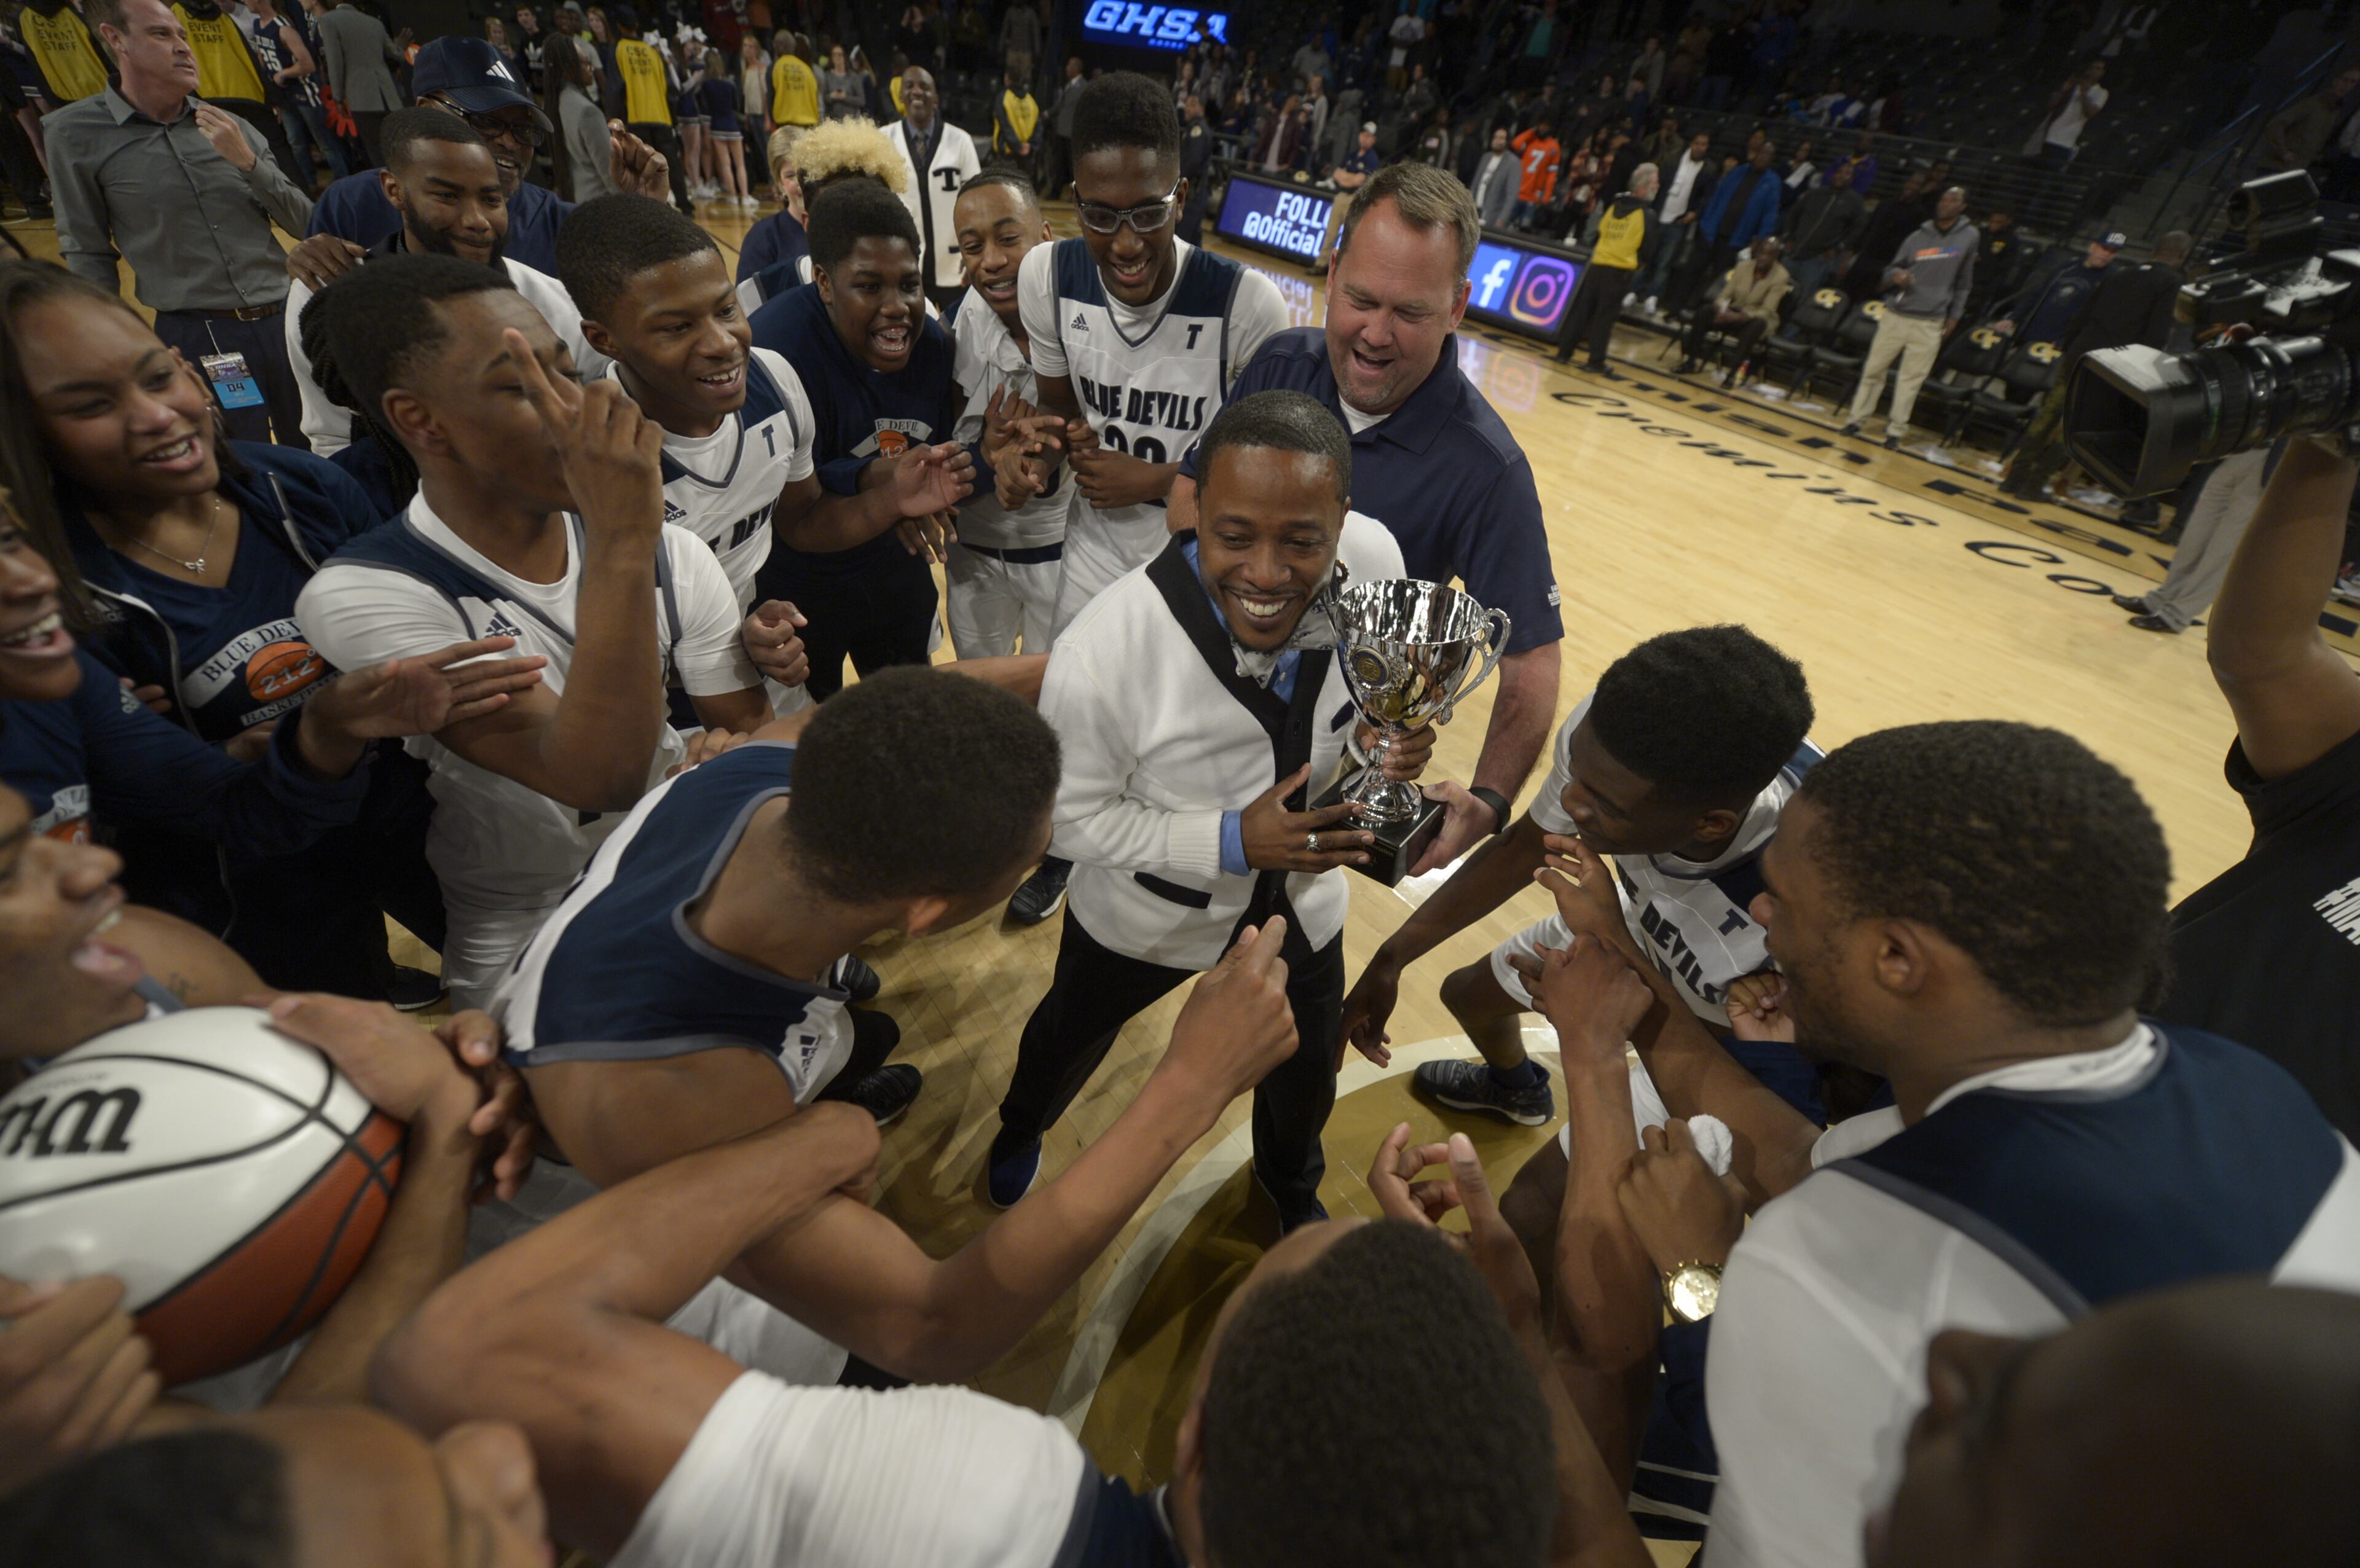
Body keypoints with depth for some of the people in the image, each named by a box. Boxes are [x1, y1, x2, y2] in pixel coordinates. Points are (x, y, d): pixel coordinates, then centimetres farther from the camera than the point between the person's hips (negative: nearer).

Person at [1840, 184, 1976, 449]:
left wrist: (1955, 315, 8)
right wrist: (1895, 276, -14)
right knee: (1874, 369, 3)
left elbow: (1964, 283, 10)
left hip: (1930, 324, -1)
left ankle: (1895, 430, 9)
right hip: (1896, 316, 1)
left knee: (1911, 379, 1)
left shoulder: (1970, 237, 3)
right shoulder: (1918, 237, 3)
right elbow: (1892, 268, 10)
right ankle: (1855, 419, 14)